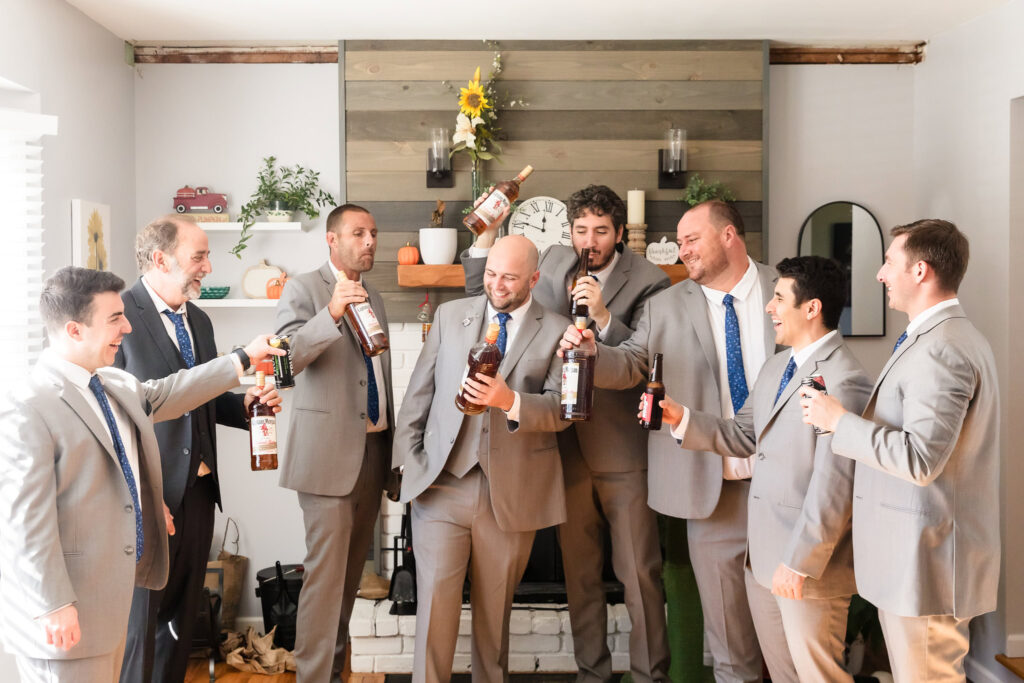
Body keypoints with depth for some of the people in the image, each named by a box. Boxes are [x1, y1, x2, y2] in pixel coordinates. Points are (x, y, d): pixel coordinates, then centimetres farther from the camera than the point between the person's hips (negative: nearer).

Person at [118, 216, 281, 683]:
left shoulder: (198, 320, 14)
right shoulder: (120, 314, -12)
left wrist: (243, 402, 1)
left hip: (198, 489, 7)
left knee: (182, 617, 16)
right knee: (139, 620, 2)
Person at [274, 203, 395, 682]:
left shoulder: (373, 297, 19)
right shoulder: (303, 289, -2)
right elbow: (286, 356, -18)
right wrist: (332, 313, -32)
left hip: (373, 450, 7)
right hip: (328, 451, -6)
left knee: (351, 569, 11)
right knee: (326, 571, -8)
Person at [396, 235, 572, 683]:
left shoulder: (557, 331, 3)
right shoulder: (450, 315, 9)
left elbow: (561, 408, -5)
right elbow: (418, 393, 11)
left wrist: (511, 402, -24)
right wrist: (407, 460, 4)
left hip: (511, 494, 0)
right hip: (442, 483, 1)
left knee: (495, 609, 10)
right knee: (435, 600, -6)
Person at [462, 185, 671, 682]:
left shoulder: (648, 282, -7)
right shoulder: (555, 263, 7)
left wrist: (603, 317, -27)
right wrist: (485, 235, -1)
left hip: (622, 448, -4)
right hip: (567, 443, 4)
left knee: (640, 573, 3)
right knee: (579, 571, 14)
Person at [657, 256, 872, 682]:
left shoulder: (844, 380, -20)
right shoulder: (776, 366, 12)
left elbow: (834, 486, -23)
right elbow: (743, 437, 15)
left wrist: (800, 562, -21)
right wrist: (681, 418, 2)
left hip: (807, 564, -9)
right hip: (762, 554, 9)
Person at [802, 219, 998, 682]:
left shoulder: (938, 350, -20)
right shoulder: (958, 339, 14)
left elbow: (921, 459, -27)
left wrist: (839, 420, -19)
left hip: (926, 558, -11)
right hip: (914, 555, 11)